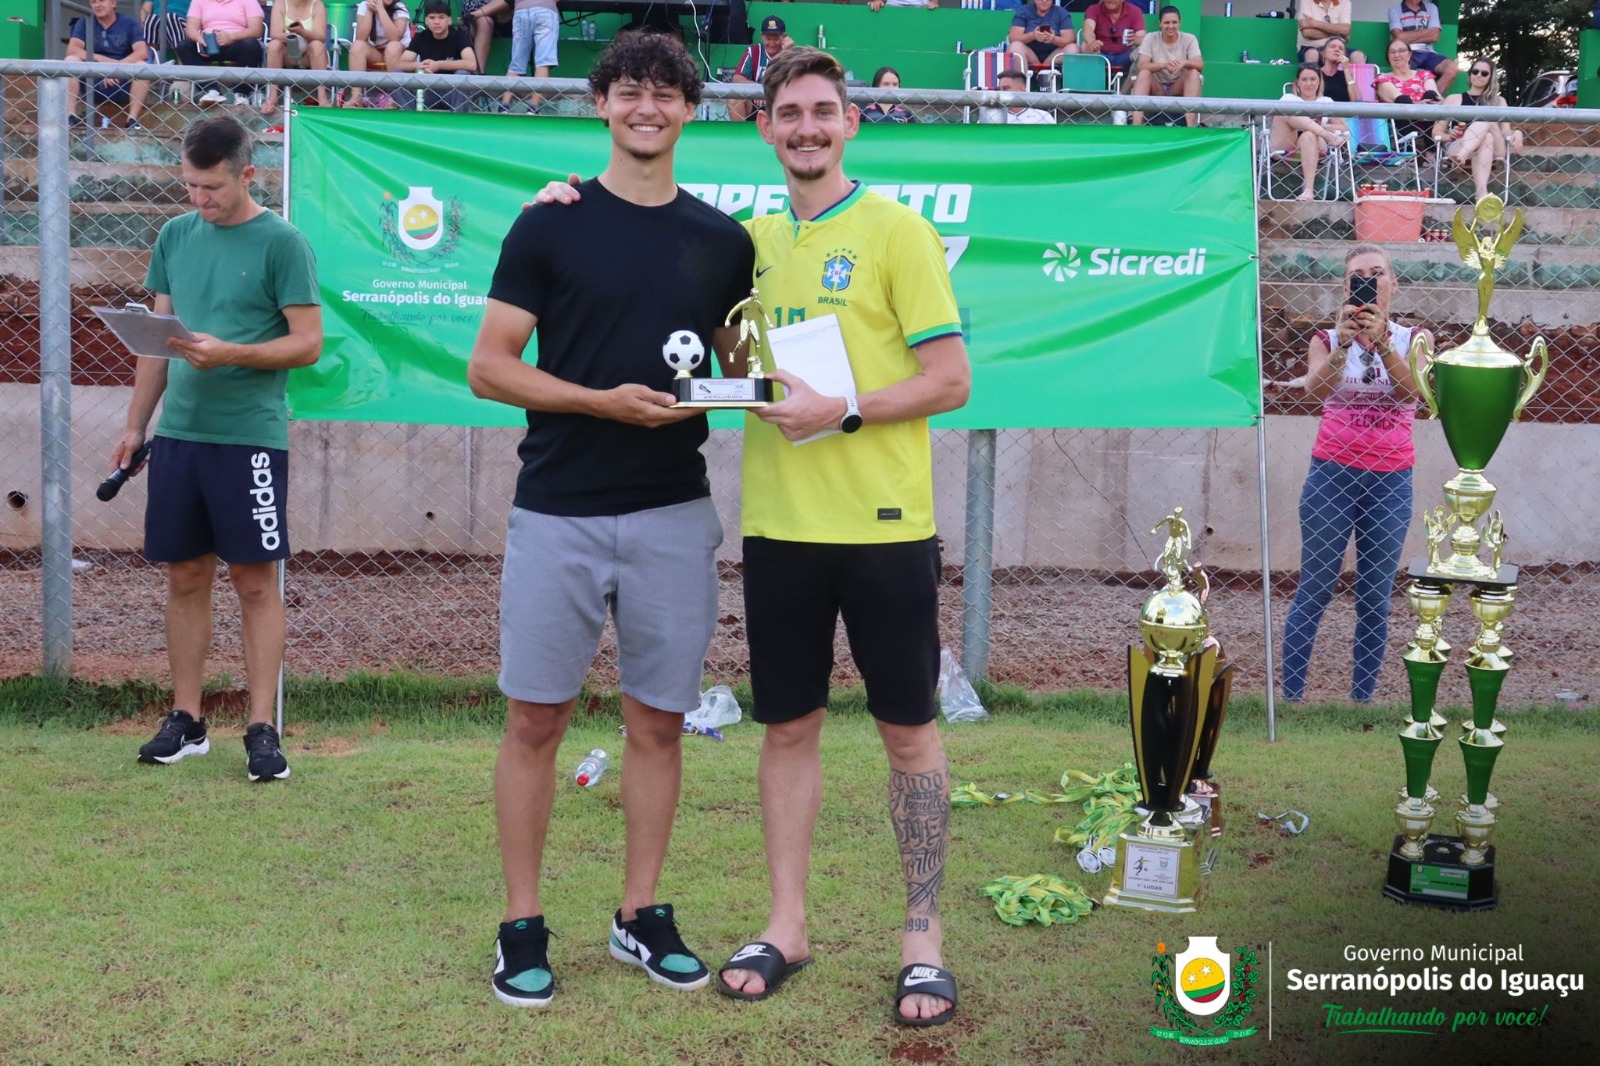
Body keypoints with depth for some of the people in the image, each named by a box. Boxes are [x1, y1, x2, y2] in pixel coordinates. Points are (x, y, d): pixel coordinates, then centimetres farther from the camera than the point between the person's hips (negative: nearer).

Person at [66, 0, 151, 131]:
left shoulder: (129, 24, 1)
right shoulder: (84, 23, 5)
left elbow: (142, 52, -14)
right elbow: (72, 49, -10)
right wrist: (101, 59, -24)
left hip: (122, 85, -1)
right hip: (92, 83, 1)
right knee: (71, 60, -22)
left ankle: (133, 119, -28)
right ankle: (71, 115, -25)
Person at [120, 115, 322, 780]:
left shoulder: (281, 243, -6)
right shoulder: (175, 236, 10)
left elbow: (308, 344, -7)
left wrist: (229, 353, -20)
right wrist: (135, 425, 14)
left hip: (250, 437, -5)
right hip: (178, 433, 5)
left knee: (255, 582, 0)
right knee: (185, 577, 10)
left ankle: (261, 730, 5)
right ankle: (185, 721, 19)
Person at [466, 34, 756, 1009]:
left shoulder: (724, 241, 9)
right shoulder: (551, 225, 0)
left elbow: (745, 368, 17)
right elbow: (489, 368, -3)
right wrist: (605, 400, -16)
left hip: (674, 515, 3)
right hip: (559, 513, -2)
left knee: (660, 721, 8)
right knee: (536, 718, 2)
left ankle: (643, 917, 21)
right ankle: (524, 927, 13)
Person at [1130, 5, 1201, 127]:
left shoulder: (1189, 39, -4)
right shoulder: (1150, 38, -5)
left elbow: (1200, 65, -17)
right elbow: (1142, 66, -19)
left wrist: (1184, 62, -41)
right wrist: (1164, 65, -39)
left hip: (1179, 89, 0)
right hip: (1156, 88, 0)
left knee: (1193, 72, -27)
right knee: (1144, 73, -29)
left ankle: (1190, 124, -40)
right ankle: (1136, 125, -44)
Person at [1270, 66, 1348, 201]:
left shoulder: (1326, 102, 26)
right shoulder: (1289, 98, 25)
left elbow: (1343, 128, 13)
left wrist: (1321, 127, -4)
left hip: (1316, 146, 0)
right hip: (1285, 147, 0)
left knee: (1309, 135, -36)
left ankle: (1308, 190, -48)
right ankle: (1330, 137, -34)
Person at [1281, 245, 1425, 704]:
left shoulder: (1412, 339, 5)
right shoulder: (1327, 339, 2)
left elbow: (1413, 392, -15)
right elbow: (1316, 389, -18)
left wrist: (1381, 342, -29)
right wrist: (1343, 345, -36)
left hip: (1390, 481, 1)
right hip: (1333, 475, -1)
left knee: (1375, 600, 4)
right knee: (1313, 592, -1)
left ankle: (1362, 701, 12)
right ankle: (1291, 698, 3)